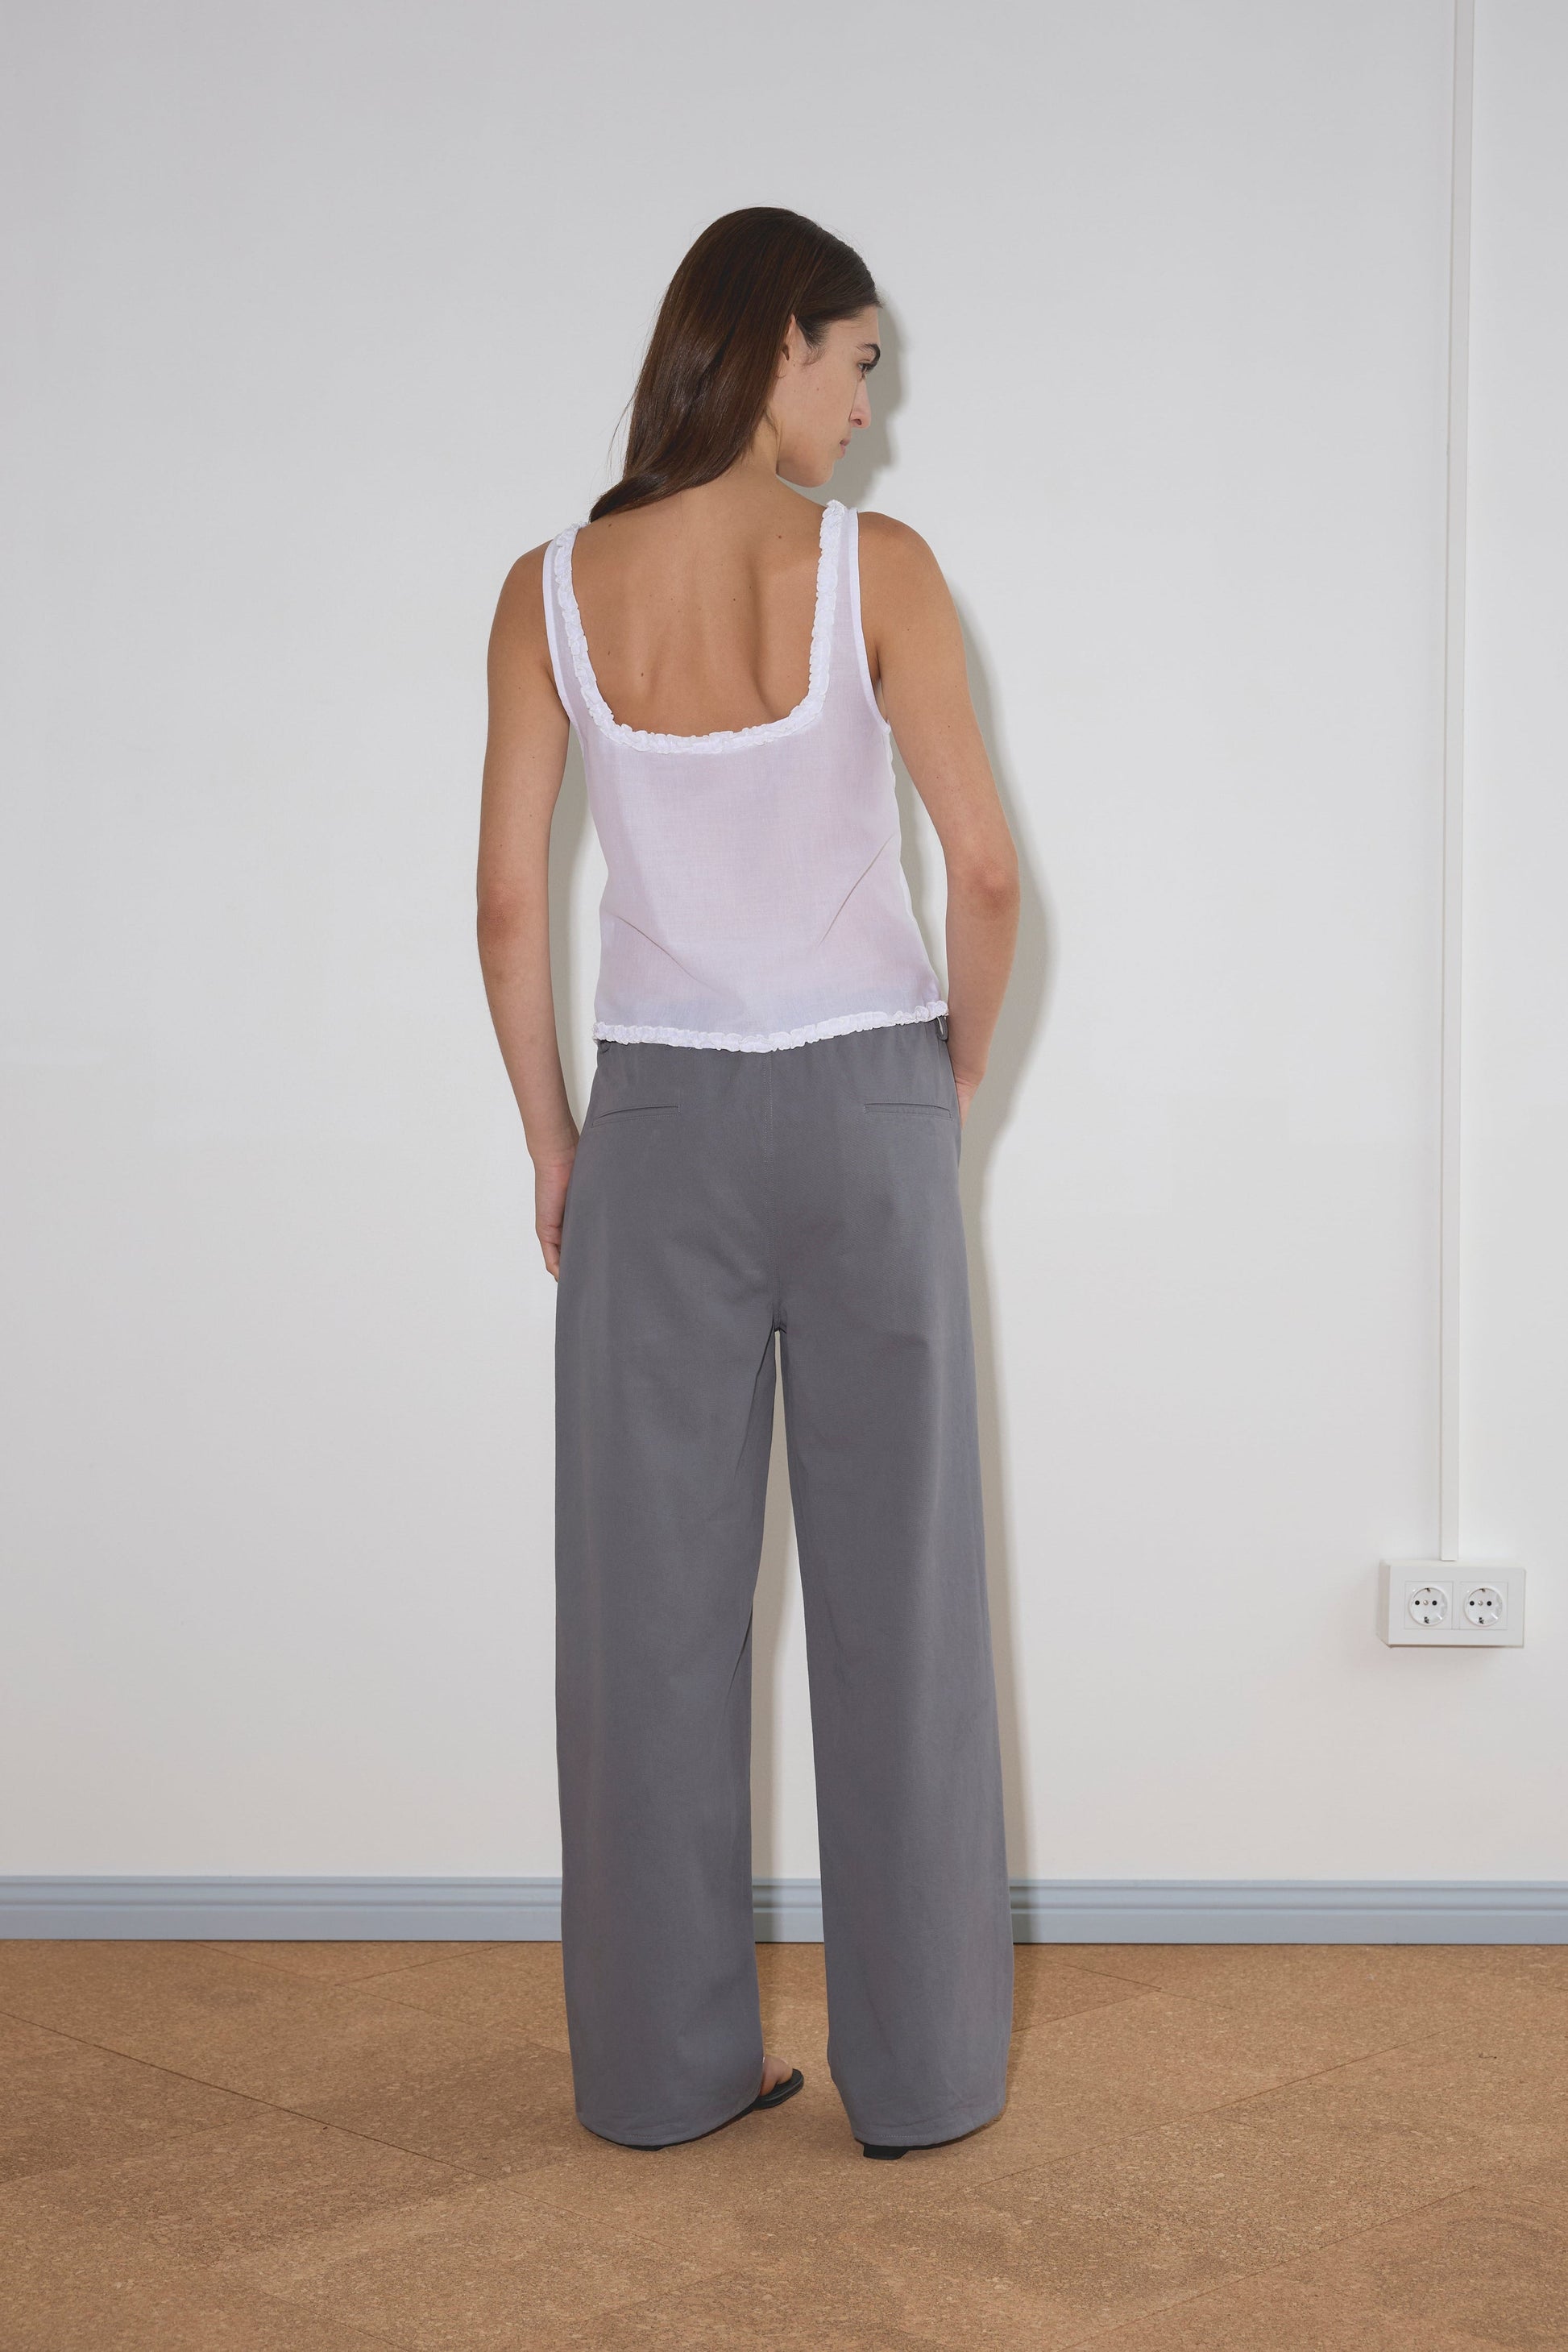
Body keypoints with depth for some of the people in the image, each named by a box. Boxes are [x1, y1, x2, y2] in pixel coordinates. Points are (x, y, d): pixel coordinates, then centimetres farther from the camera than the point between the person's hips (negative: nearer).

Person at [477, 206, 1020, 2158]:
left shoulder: (551, 591, -1)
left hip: (658, 1121, 2)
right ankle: (917, 2071, 16)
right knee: (893, 1598, 7)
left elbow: (508, 907, -1)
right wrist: (957, 1079, 7)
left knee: (655, 1604, 9)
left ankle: (663, 2066, 19)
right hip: (864, 1114, -2)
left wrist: (552, 1138, 10)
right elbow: (987, 874, -9)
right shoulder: (871, 568, -8)